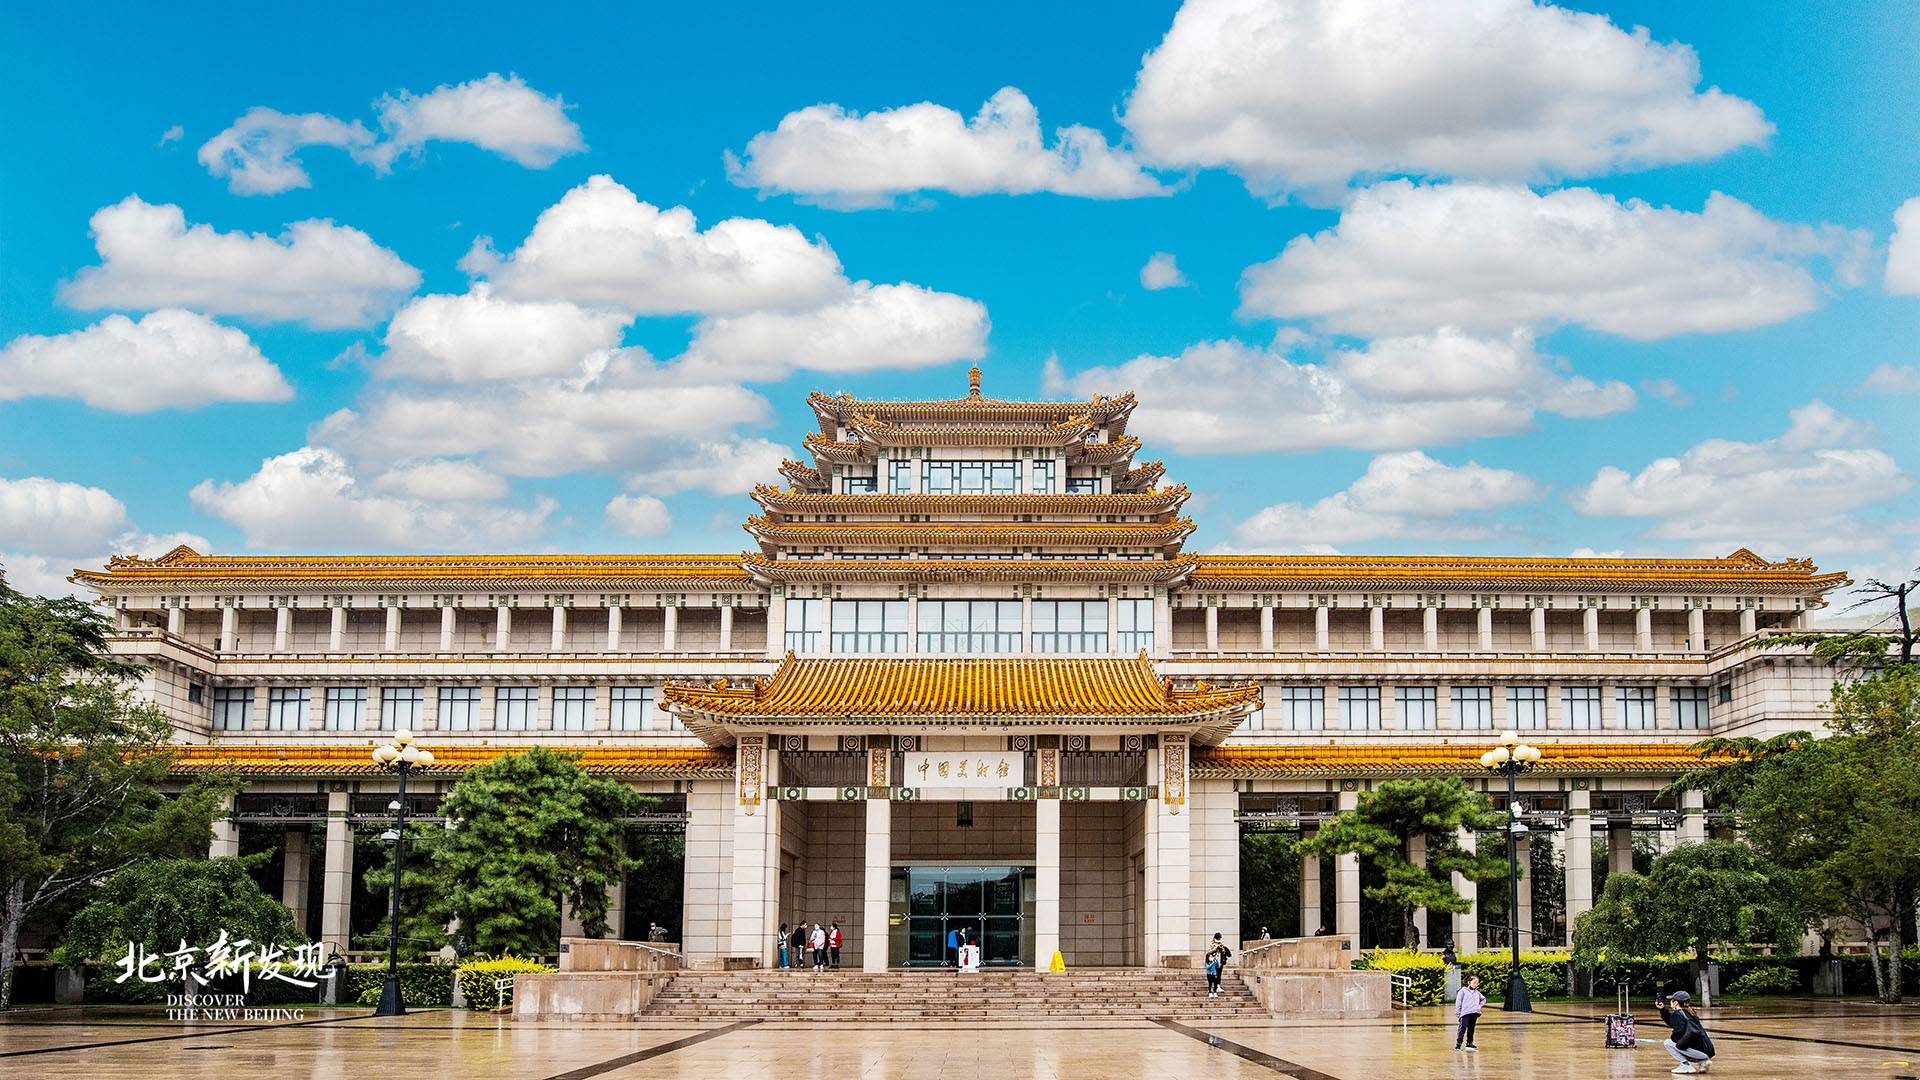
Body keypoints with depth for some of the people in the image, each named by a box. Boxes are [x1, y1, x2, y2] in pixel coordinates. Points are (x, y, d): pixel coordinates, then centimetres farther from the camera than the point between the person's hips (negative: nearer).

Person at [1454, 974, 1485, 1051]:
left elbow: (1483, 999, 36)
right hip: (1465, 1012, -6)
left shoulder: (1477, 993, 19)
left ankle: (1469, 1043, 17)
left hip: (1474, 1013, 6)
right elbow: (1458, 1001, 0)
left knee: (1471, 1028, 10)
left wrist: (1479, 1006, 19)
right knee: (1463, 1028, -11)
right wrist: (1457, 1012, -5)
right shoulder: (1463, 990, 4)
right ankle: (1458, 1044, -11)